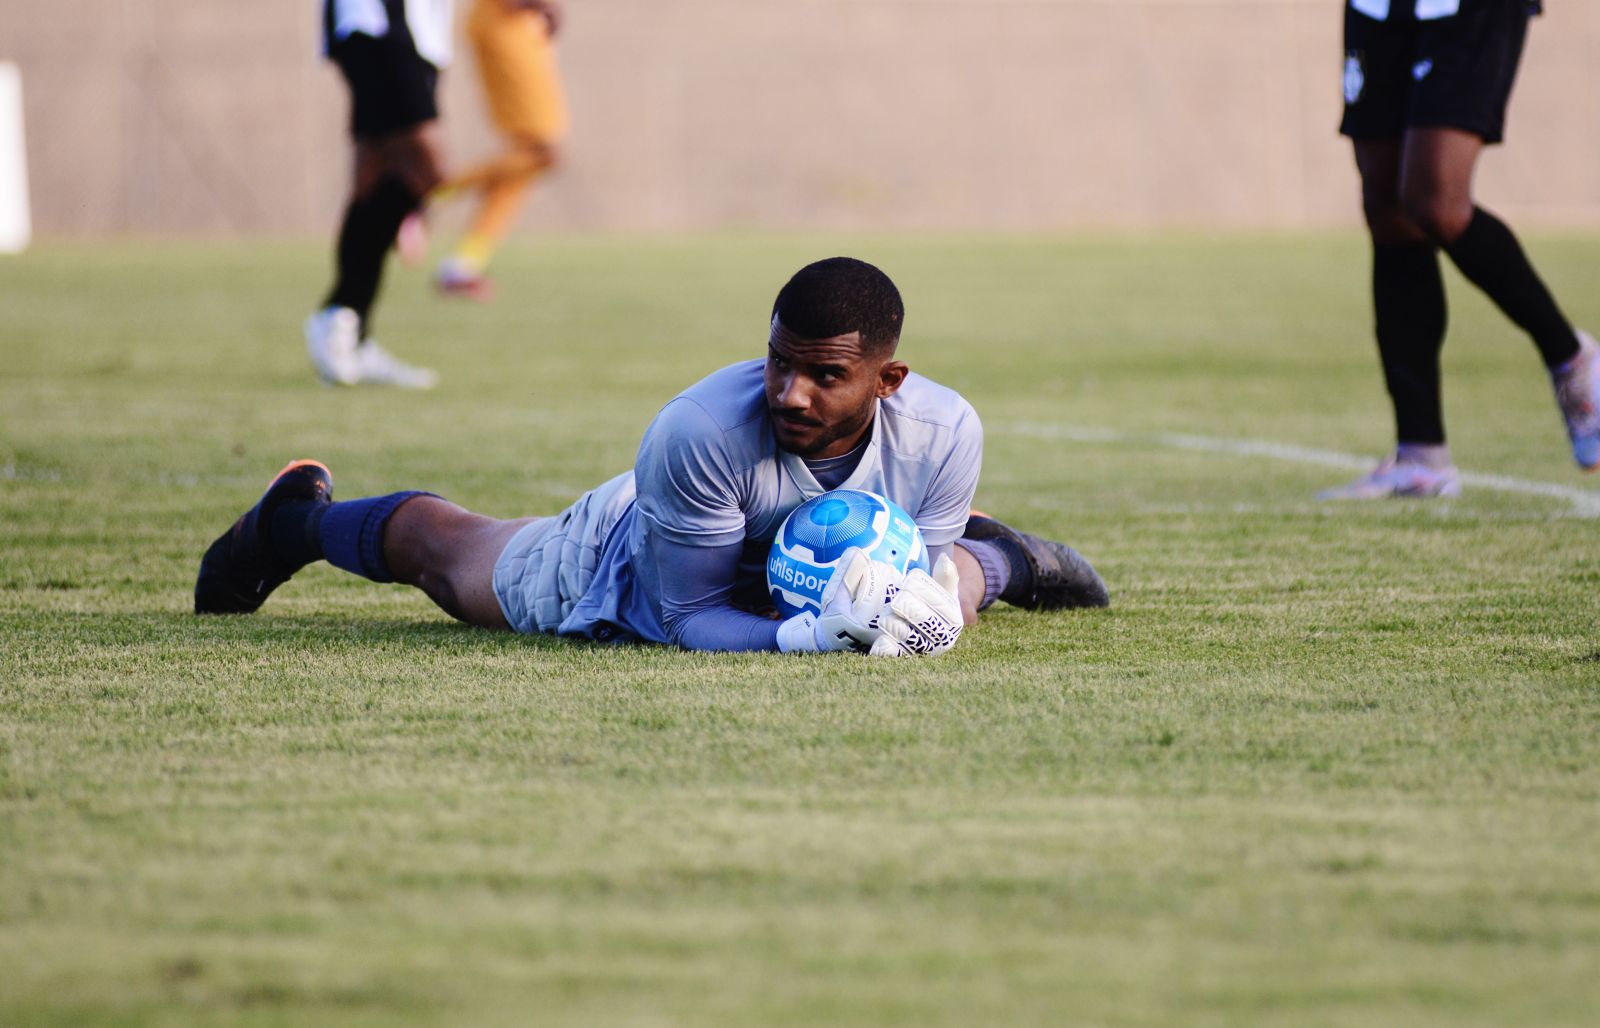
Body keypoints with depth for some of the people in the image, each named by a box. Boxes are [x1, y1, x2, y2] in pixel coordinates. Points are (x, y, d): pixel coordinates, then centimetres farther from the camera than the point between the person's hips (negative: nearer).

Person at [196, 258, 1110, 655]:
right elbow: (689, 617, -39)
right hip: (623, 560, -2)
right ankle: (301, 516, 57)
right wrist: (804, 635, -57)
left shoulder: (943, 434, -37)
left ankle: (988, 557, 63)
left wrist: (923, 605, -46)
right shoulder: (700, 433, -47)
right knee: (455, 558, 26)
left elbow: (919, 593, -22)